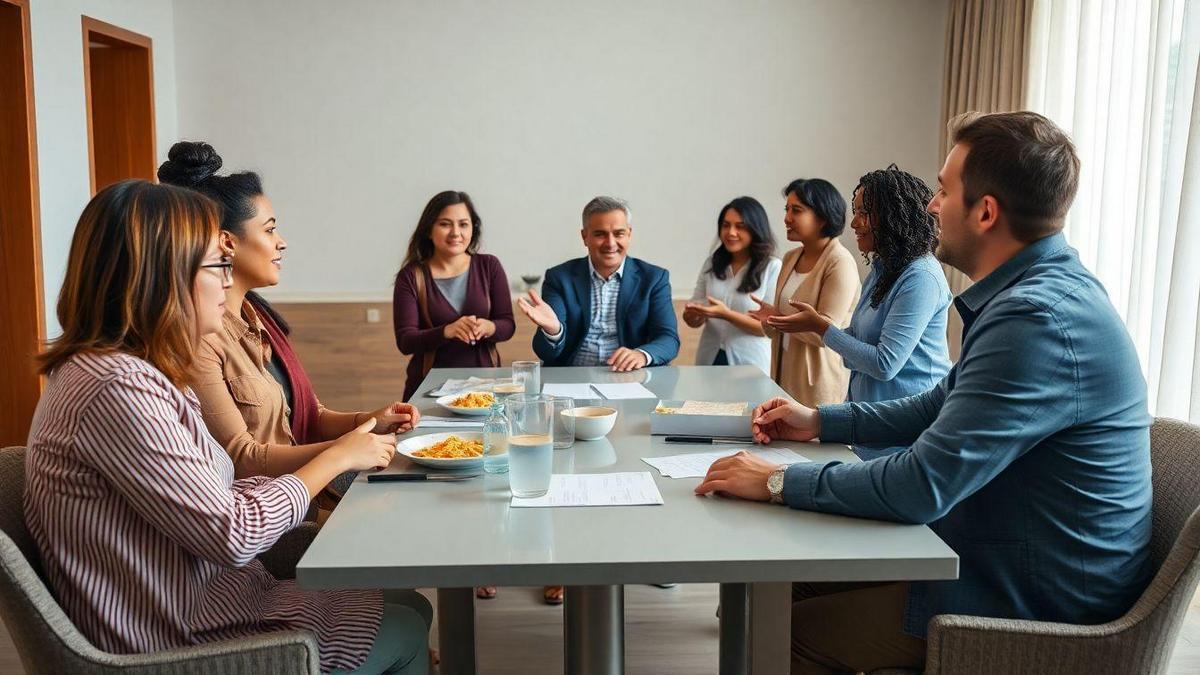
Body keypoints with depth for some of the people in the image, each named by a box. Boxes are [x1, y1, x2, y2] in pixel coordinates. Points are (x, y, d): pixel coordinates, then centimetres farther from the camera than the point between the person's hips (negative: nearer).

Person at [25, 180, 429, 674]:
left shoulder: (131, 370, 6)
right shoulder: (116, 388, -25)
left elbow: (209, 499, 3)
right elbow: (232, 534, -23)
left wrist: (349, 448, 1)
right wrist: (336, 458, -9)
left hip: (199, 597, 9)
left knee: (410, 609, 13)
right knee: (405, 634, 3)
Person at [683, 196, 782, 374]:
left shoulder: (772, 267, -10)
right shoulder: (712, 263, 3)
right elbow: (695, 319, 5)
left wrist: (726, 314, -24)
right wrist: (692, 314, -18)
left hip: (750, 364, -3)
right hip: (709, 359, 4)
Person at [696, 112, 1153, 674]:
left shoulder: (1041, 319, -28)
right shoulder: (1039, 292, 7)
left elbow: (921, 487, -29)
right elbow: (941, 407, 18)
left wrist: (780, 481, -17)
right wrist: (820, 422, 14)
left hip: (1031, 603, -9)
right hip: (997, 559, 10)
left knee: (792, 630, -6)